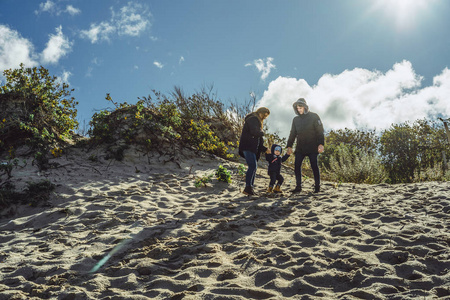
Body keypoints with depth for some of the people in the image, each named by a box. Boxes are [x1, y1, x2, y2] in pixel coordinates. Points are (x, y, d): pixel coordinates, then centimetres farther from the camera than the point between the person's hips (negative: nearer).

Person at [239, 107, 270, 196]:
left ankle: (250, 188, 7)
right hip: (248, 146, -10)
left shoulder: (257, 121, 26)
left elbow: (258, 138, 25)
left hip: (252, 148, 10)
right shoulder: (253, 119, -6)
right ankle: (248, 187, -20)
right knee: (252, 166, -17)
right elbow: (254, 132, -24)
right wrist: (262, 132, -3)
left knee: (253, 167, 7)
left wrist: (264, 149, 18)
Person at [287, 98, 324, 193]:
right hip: (300, 148, 4)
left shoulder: (314, 117, -2)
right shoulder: (296, 119, 12)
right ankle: (298, 187, 2)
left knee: (314, 166, -3)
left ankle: (317, 186, 6)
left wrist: (321, 144, -17)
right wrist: (289, 146, 7)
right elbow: (292, 134, 15)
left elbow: (320, 131, -6)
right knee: (297, 166, -4)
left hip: (312, 147, -4)